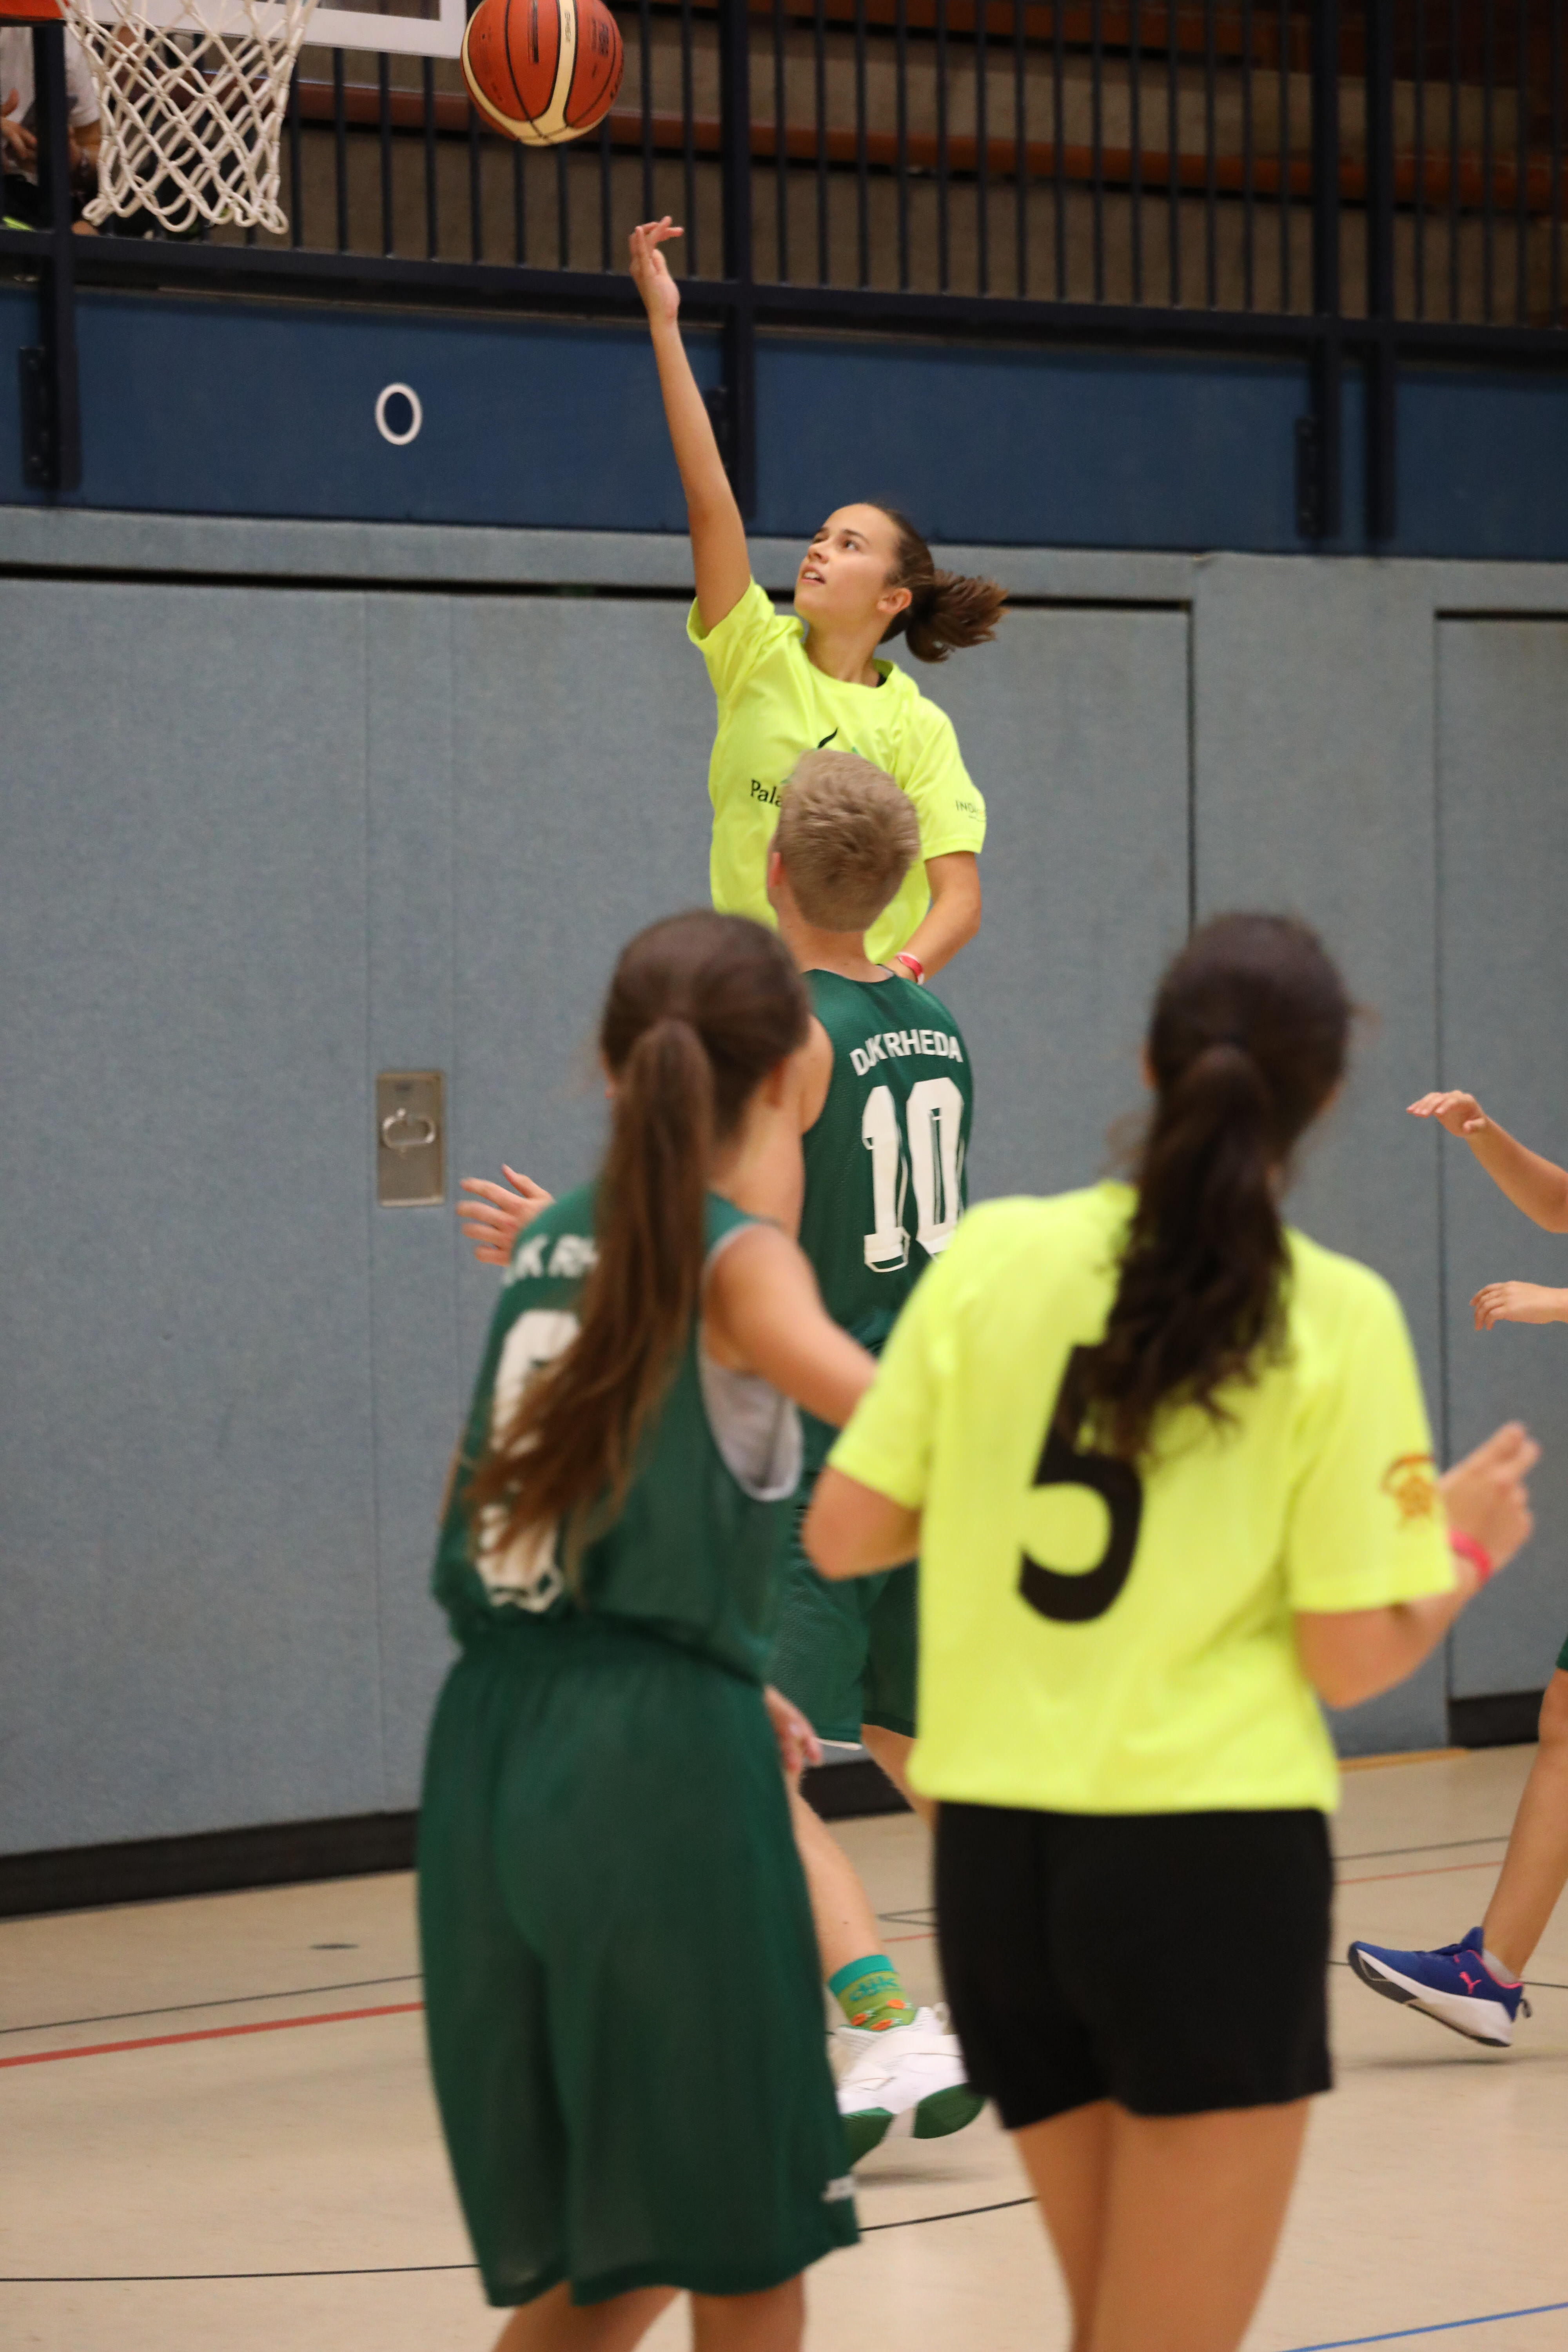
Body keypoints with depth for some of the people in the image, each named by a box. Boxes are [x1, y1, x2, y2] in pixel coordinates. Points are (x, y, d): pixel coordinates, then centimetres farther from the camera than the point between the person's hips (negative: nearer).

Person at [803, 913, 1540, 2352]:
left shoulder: (993, 1254, 1)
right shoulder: (1337, 1318, -7)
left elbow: (844, 1536, 3)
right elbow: (1352, 1659, -7)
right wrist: (1466, 1547, 12)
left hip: (992, 1855, 5)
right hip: (1211, 1857, -4)